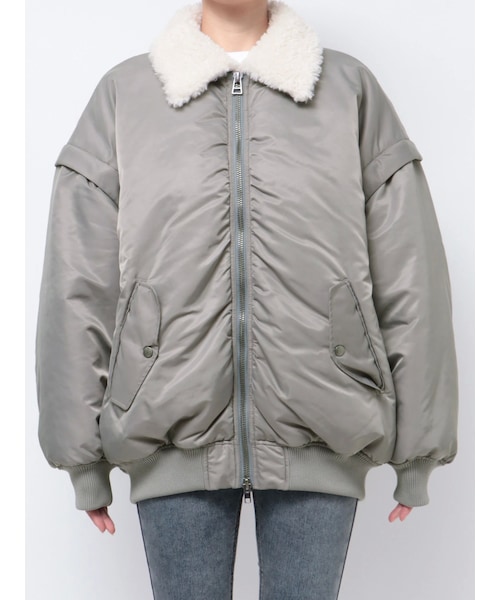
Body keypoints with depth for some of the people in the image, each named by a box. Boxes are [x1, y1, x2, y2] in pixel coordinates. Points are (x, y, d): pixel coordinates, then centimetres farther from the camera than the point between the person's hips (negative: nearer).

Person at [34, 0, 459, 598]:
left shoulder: (352, 88, 5)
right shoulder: (122, 92, 6)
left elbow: (412, 280, 3)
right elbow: (77, 288, 3)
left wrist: (417, 450, 2)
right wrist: (84, 458, 2)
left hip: (322, 443, 1)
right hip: (172, 443, 1)